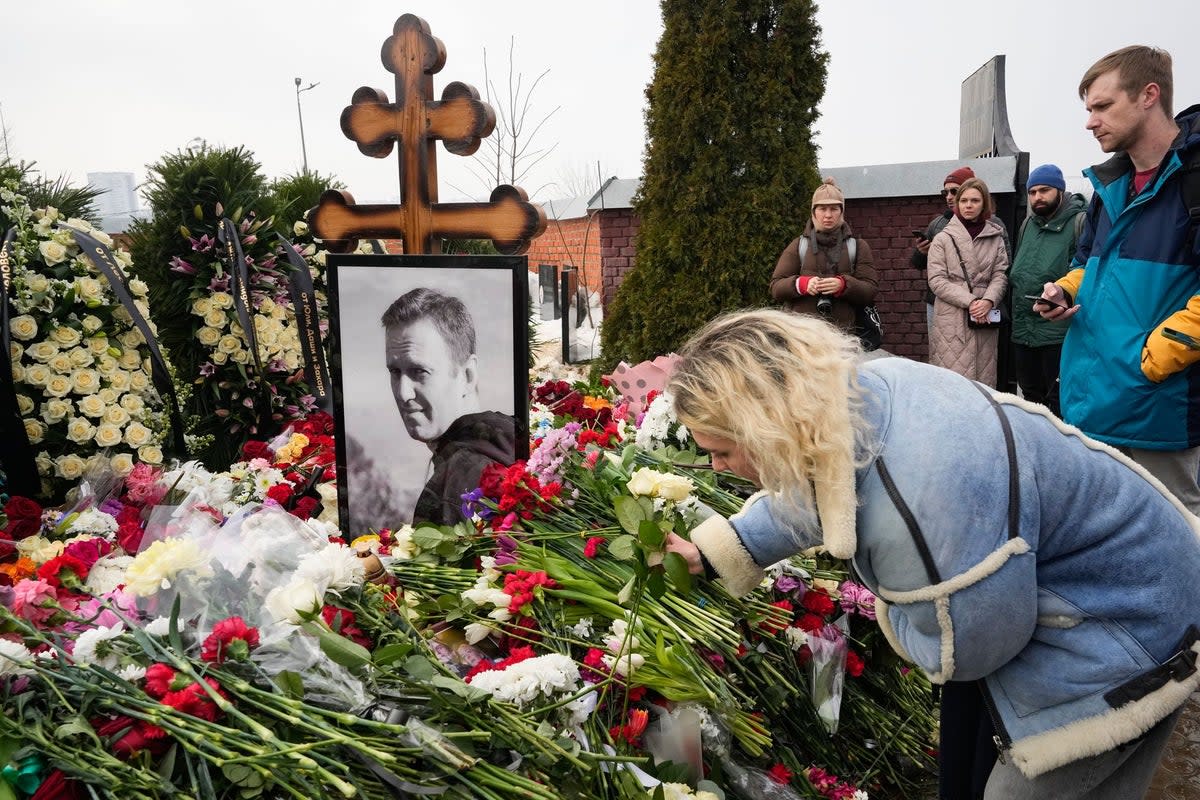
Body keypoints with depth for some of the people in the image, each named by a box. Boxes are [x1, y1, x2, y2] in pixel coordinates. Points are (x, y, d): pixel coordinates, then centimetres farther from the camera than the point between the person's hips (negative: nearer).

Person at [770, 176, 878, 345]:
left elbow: (870, 290, 5)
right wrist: (802, 284, -14)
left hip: (842, 334, 0)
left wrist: (843, 285, -15)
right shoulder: (798, 245, 15)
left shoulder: (858, 247, 16)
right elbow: (776, 287, 7)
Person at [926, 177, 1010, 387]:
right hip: (951, 320, -2)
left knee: (984, 379, 3)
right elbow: (937, 280, -4)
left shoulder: (995, 238, 11)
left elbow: (1000, 275, 5)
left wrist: (988, 301, -14)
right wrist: (969, 301, -13)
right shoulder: (943, 239, 4)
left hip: (985, 319, 3)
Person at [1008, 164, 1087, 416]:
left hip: (1058, 332, -7)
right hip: (1022, 329, 7)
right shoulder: (1028, 224, 15)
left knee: (1058, 402, 1)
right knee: (1031, 397, 18)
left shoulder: (1079, 222, -7)